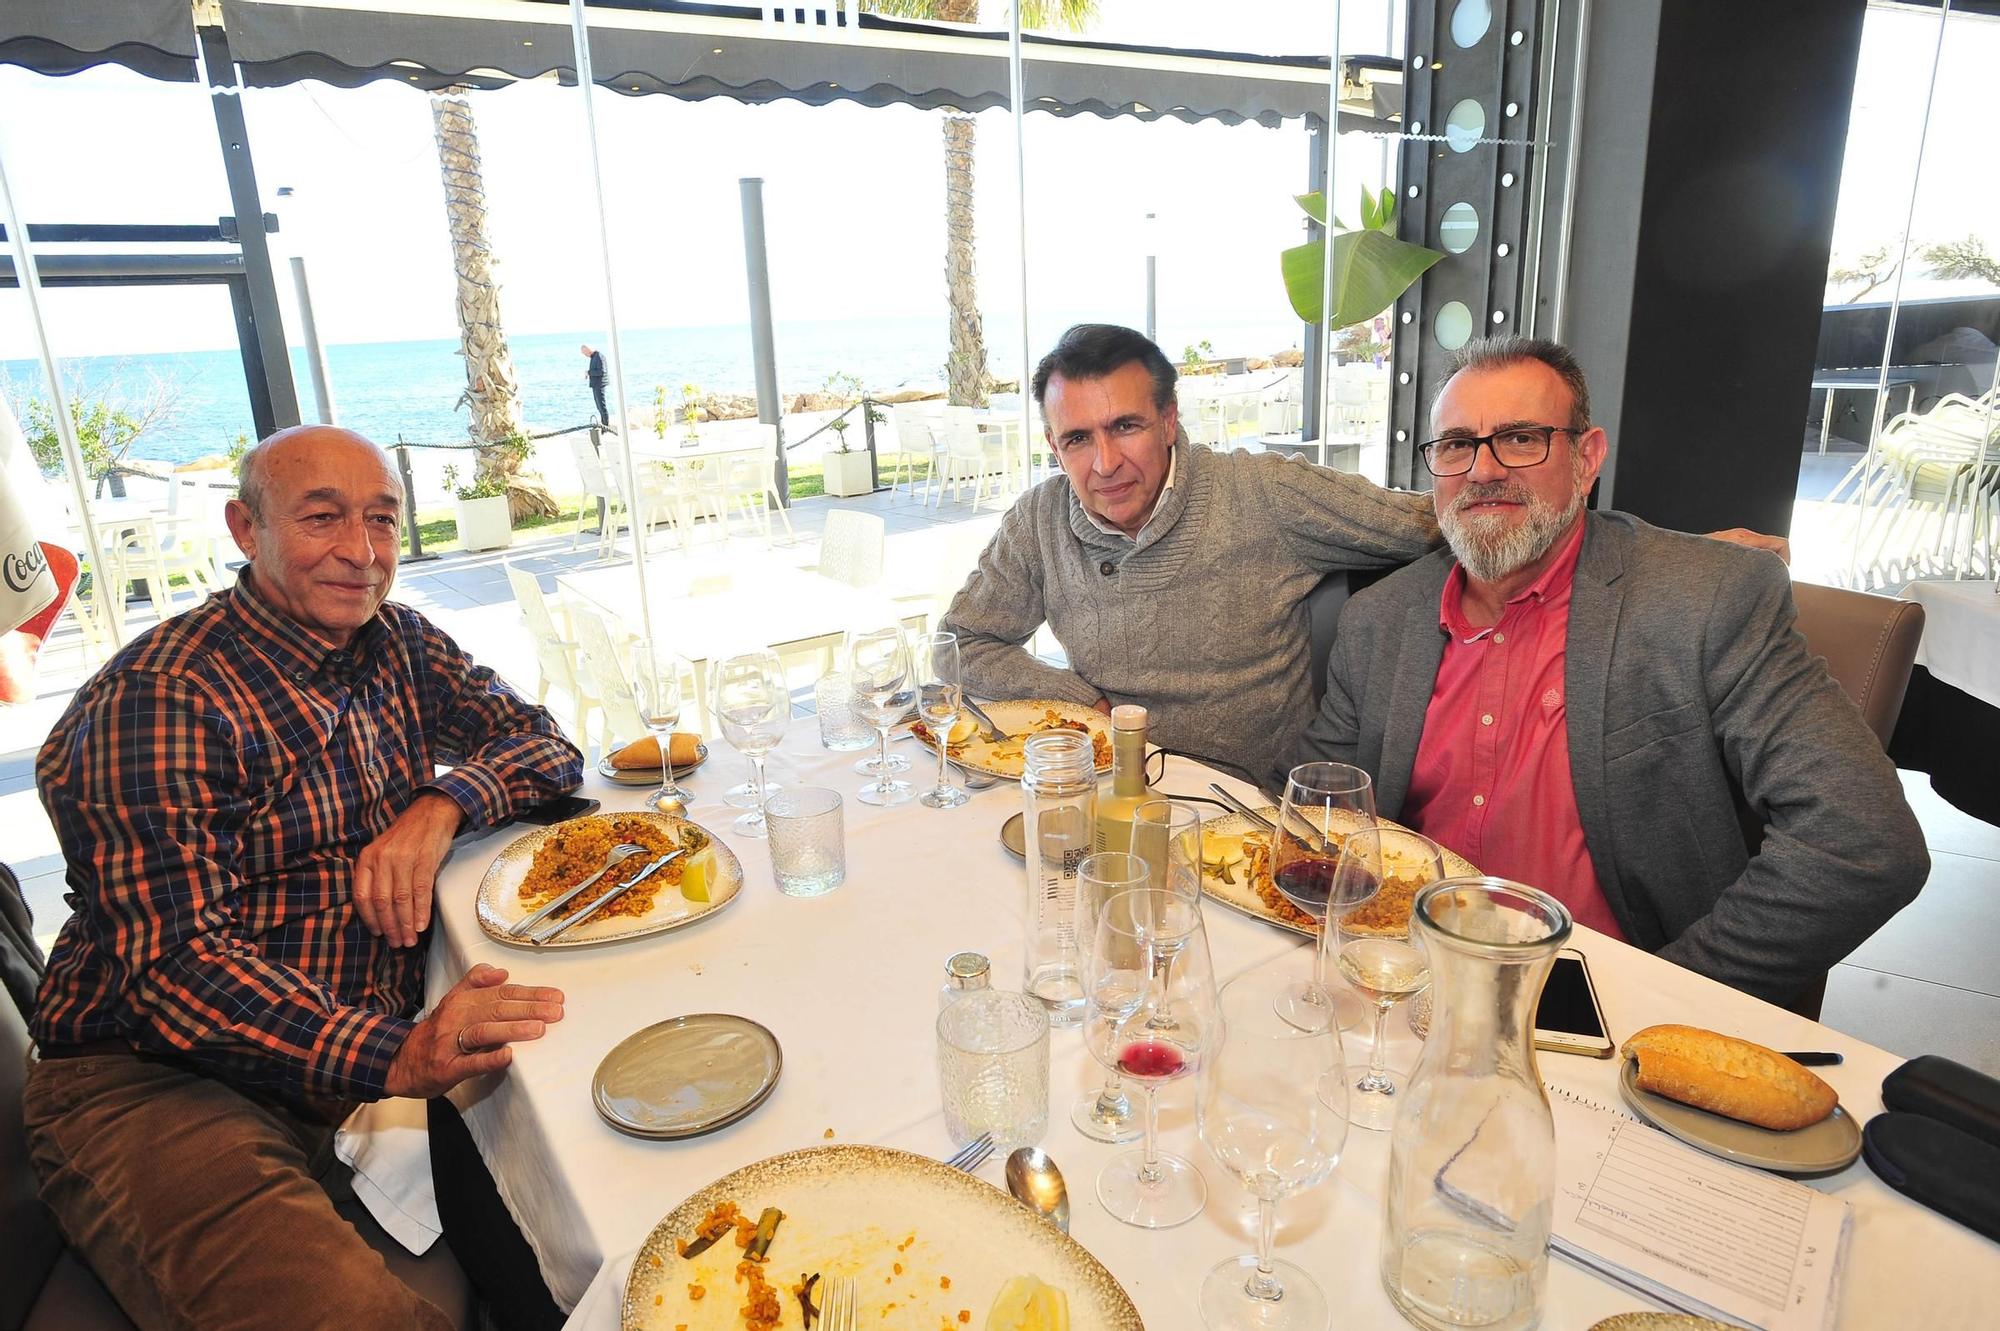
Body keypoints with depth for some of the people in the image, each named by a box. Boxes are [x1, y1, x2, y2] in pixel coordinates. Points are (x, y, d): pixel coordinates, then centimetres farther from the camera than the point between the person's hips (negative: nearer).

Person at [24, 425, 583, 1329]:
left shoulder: (399, 645, 8)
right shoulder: (162, 697, -14)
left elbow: (544, 741, 9)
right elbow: (172, 959, -22)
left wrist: (440, 805, -13)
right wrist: (394, 1055, -36)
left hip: (376, 1045, 7)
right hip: (155, 1078, -7)